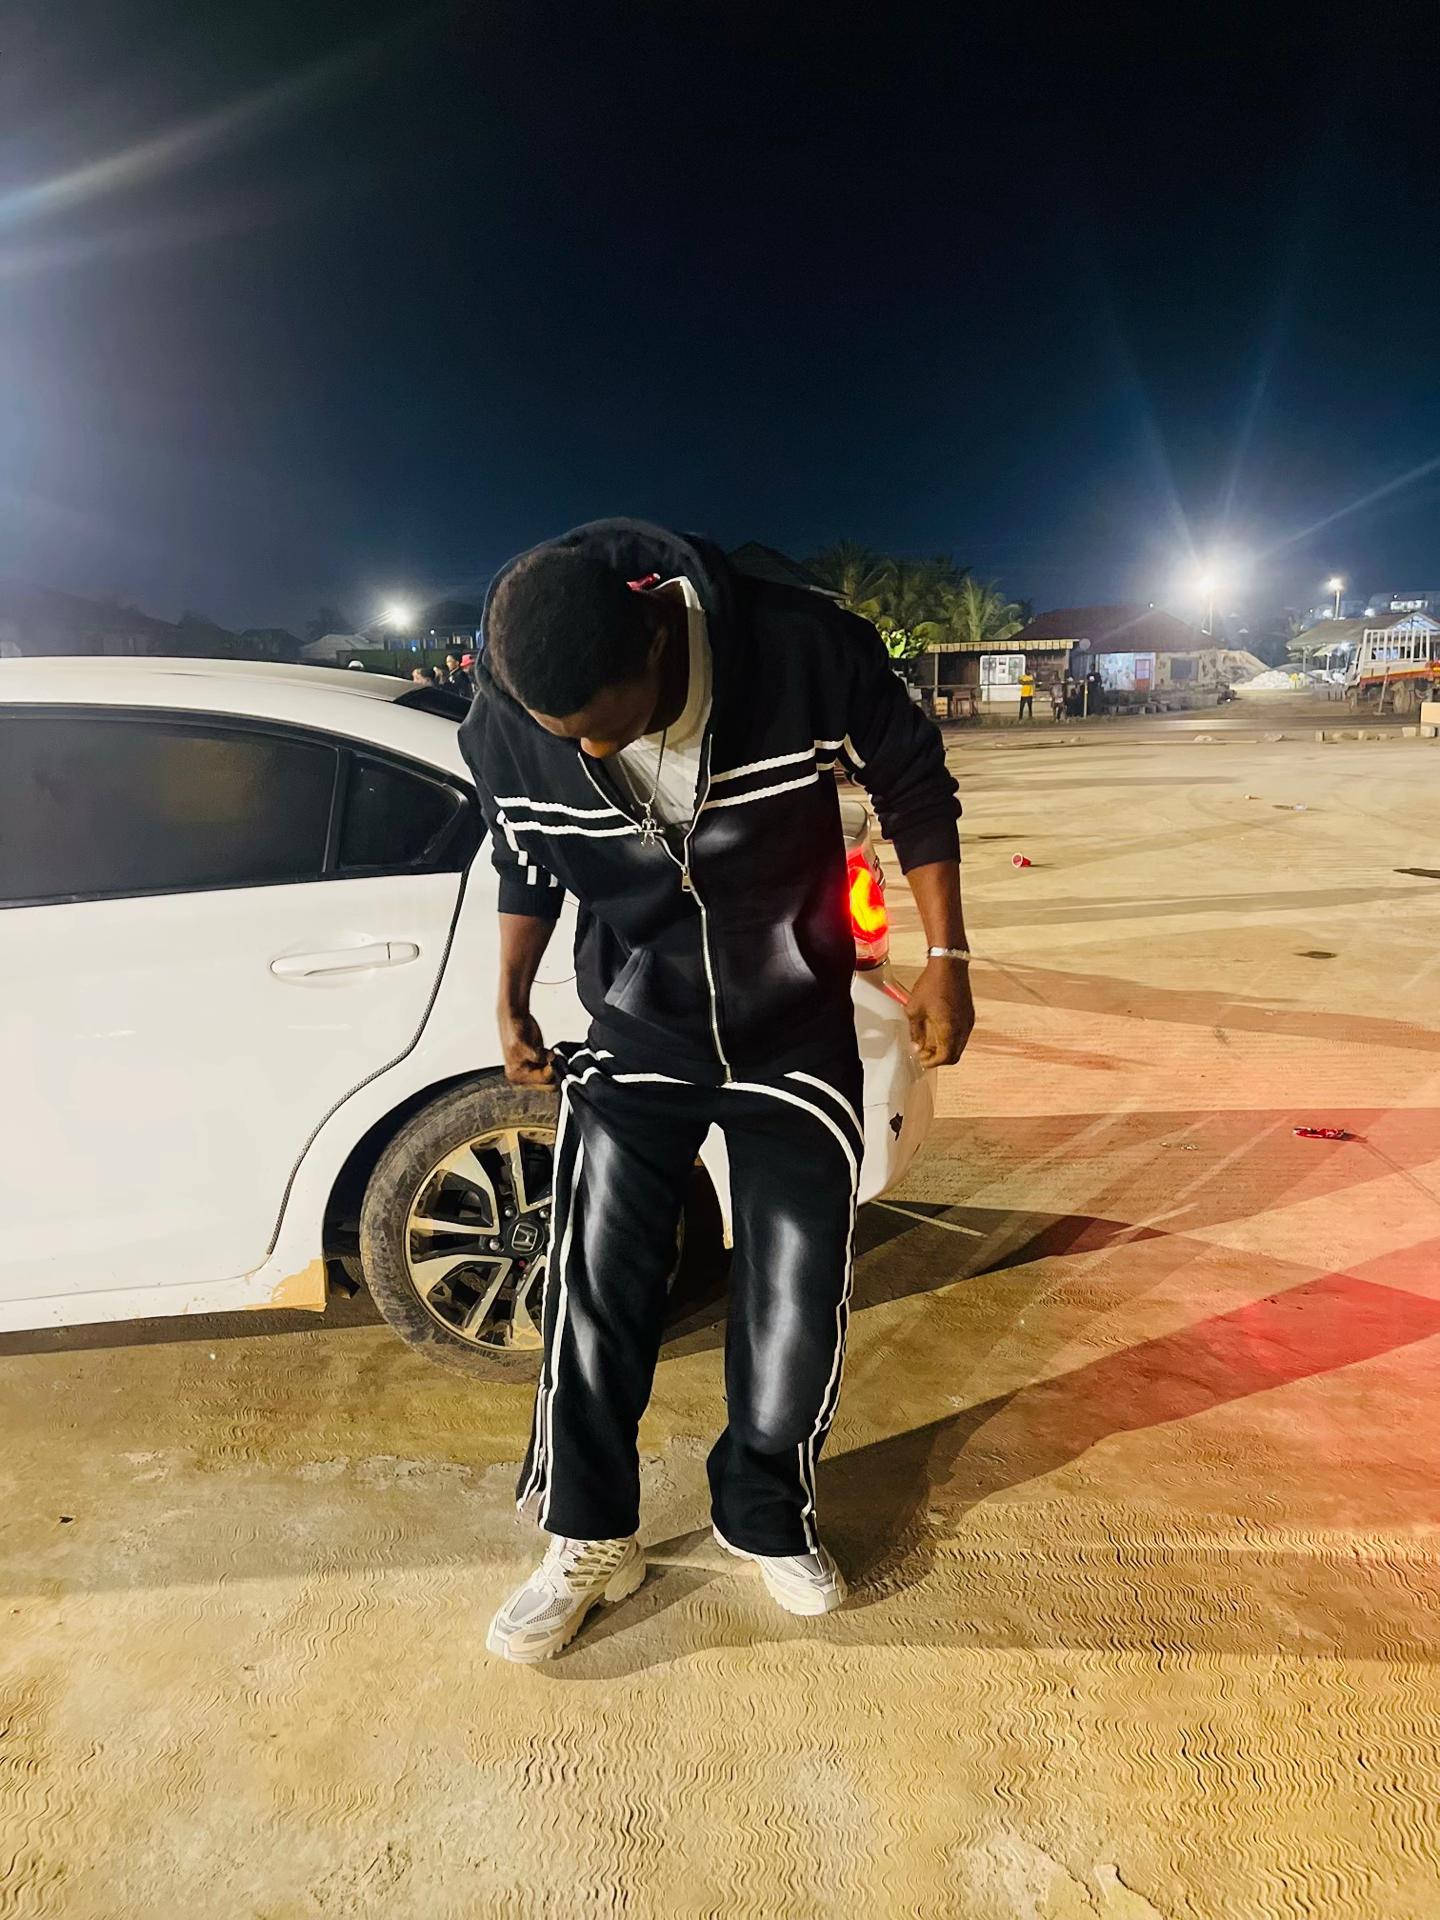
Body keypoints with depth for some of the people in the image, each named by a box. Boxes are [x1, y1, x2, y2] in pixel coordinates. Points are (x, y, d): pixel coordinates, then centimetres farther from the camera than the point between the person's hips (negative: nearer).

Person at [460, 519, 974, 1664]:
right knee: (596, 1290, 2)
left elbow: (914, 786, -8)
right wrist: (513, 1003, 0)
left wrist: (947, 955, -9)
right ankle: (590, 1545, 25)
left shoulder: (808, 649, -24)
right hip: (634, 1039, 1)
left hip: (798, 1035, 0)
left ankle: (767, 1521, 32)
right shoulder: (507, 725, -18)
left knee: (799, 1300, 7)